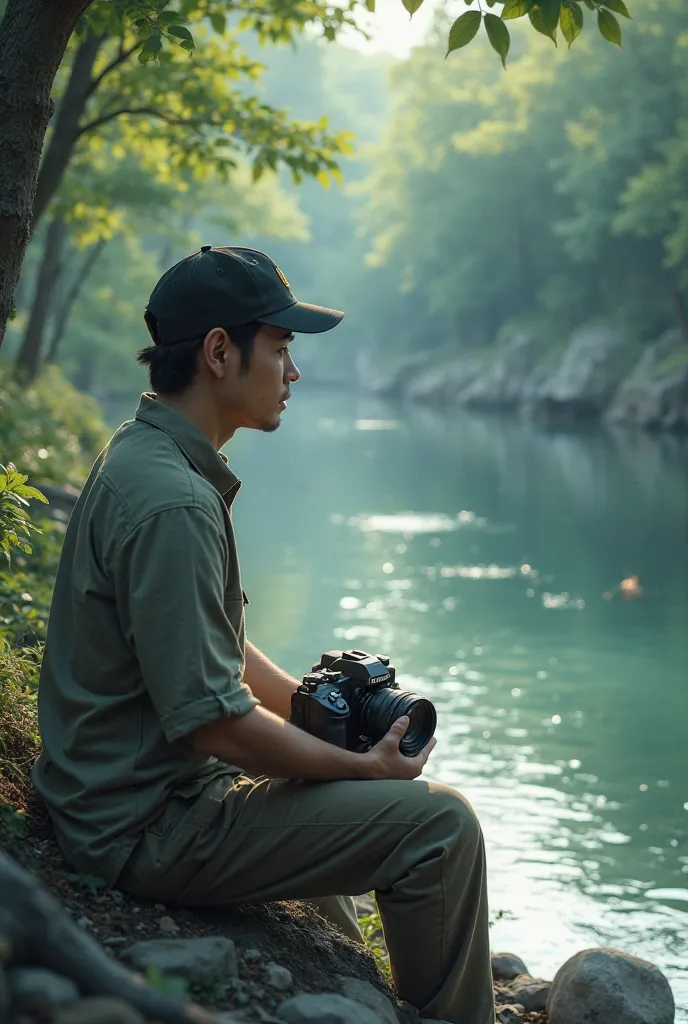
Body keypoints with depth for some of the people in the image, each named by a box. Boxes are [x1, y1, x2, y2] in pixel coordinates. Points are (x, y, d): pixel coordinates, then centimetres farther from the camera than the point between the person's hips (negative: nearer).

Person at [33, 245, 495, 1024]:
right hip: (146, 828, -11)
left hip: (120, 787, 11)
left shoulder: (142, 455, 7)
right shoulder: (172, 504, -26)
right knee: (438, 825, -12)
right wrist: (366, 766, -14)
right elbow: (211, 718, -27)